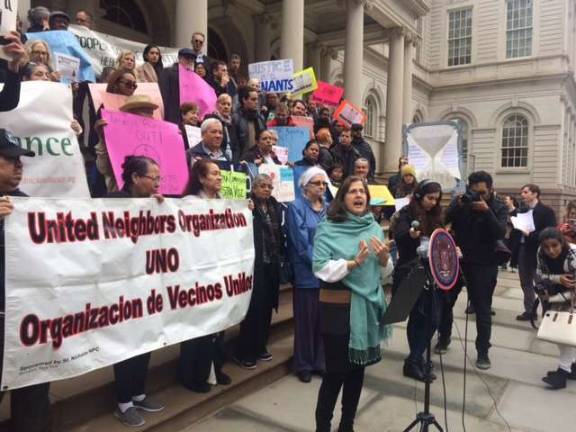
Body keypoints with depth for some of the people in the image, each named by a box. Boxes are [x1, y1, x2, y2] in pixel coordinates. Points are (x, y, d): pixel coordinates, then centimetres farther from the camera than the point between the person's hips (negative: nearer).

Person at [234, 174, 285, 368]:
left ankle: (260, 347, 27)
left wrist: (280, 256, 8)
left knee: (266, 306, 12)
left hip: (272, 264, 6)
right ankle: (244, 352, 12)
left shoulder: (276, 207, 9)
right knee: (254, 307, -2)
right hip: (255, 265, -6)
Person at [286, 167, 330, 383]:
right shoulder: (296, 207, -7)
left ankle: (320, 361, 26)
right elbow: (301, 243, -13)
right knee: (306, 318, 5)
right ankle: (304, 364, 20)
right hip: (307, 272, -5)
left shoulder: (328, 208, 11)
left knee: (324, 317, 11)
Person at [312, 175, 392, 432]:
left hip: (368, 305, 5)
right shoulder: (327, 229, -9)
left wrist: (384, 256, -10)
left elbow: (386, 267, 11)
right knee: (336, 371, 1)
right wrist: (354, 262, -26)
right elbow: (321, 269, -18)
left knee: (358, 367, 14)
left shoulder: (374, 227, 7)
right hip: (338, 306, -5)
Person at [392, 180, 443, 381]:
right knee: (418, 317, -2)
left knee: (432, 318, 2)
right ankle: (415, 361, 13)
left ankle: (415, 360, 14)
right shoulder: (407, 213, -7)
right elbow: (398, 238, -22)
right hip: (411, 274, -6)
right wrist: (410, 235, -42)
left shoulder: (434, 216, 12)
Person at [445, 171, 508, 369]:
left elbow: (500, 233, -17)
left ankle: (483, 351, 13)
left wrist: (486, 211, -27)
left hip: (484, 264, -2)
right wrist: (458, 207, -24)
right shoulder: (461, 200, 0)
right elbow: (444, 221, -10)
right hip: (457, 259, 2)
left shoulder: (499, 207, -4)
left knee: (482, 309, 2)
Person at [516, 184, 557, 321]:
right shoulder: (522, 211, 11)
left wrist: (530, 235, -21)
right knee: (526, 284, 13)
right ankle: (529, 311, 24)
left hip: (537, 253, -6)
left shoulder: (546, 211, -8)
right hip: (522, 252, 6)